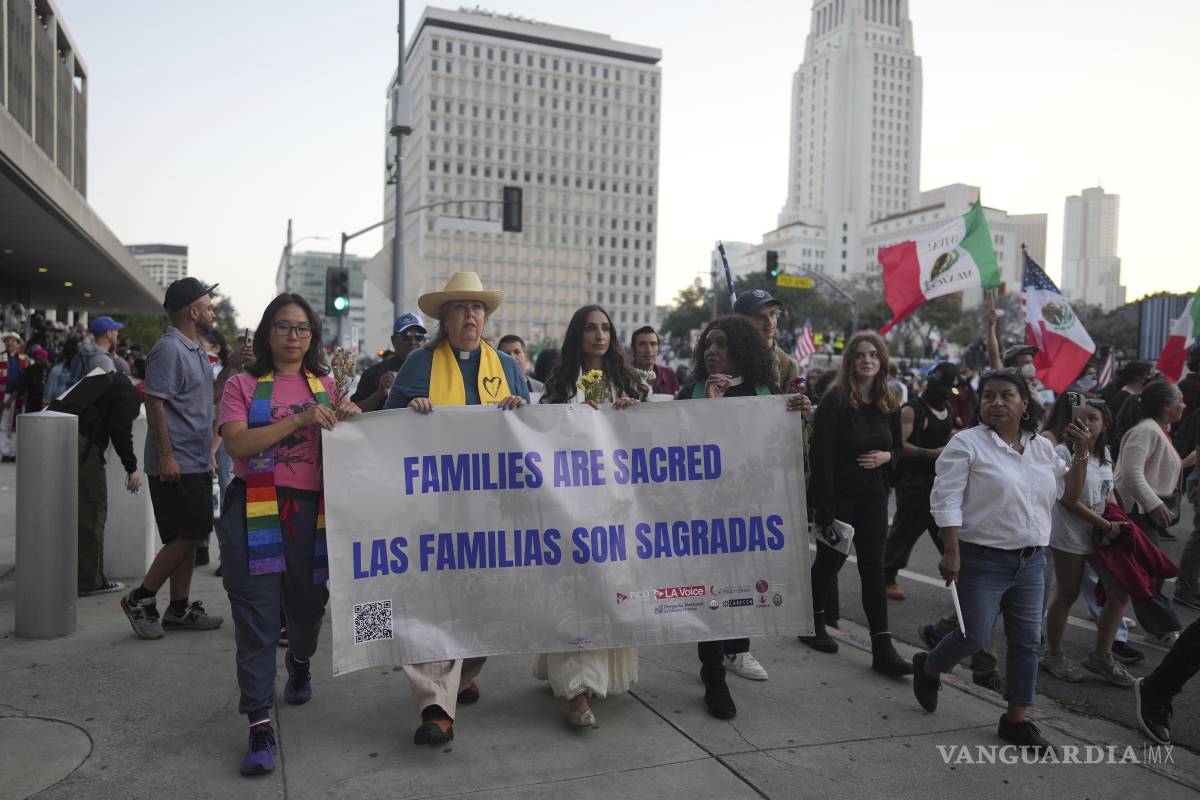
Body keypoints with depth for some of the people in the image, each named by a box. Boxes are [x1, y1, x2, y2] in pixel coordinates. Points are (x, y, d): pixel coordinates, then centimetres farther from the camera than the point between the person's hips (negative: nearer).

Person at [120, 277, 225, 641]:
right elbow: (155, 404, -19)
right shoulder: (169, 349, -13)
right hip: (176, 466, -10)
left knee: (189, 537, 11)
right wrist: (167, 456, -22)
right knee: (188, 536, -7)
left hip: (196, 464, 10)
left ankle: (179, 609, 19)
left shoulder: (196, 350, 17)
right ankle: (141, 598, 7)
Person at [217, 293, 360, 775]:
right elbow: (237, 443, -11)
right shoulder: (243, 385, 5)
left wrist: (349, 420, -9)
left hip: (311, 510, 3)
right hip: (254, 510, -2)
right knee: (256, 618, -4)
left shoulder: (325, 385, 13)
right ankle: (260, 725, 3)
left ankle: (300, 661, 48)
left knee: (307, 605, 13)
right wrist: (299, 420, -19)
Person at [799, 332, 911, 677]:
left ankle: (883, 649, 4)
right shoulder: (834, 401, -12)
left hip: (873, 498, 4)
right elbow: (822, 457, -16)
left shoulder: (889, 404, 5)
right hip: (838, 497, -4)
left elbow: (898, 447, 17)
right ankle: (813, 623, 32)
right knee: (829, 561, 9)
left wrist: (886, 456, -9)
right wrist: (824, 511, -19)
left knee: (873, 568, 3)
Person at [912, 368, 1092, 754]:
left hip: (1031, 562, 6)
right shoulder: (967, 444, -10)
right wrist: (951, 553, -21)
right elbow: (947, 500, -15)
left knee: (1026, 641, 8)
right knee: (975, 636, -2)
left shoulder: (1042, 447, 9)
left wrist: (1082, 455, 2)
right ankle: (927, 668, 27)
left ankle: (1017, 719, 20)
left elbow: (1068, 494, 16)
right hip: (983, 561, -6)